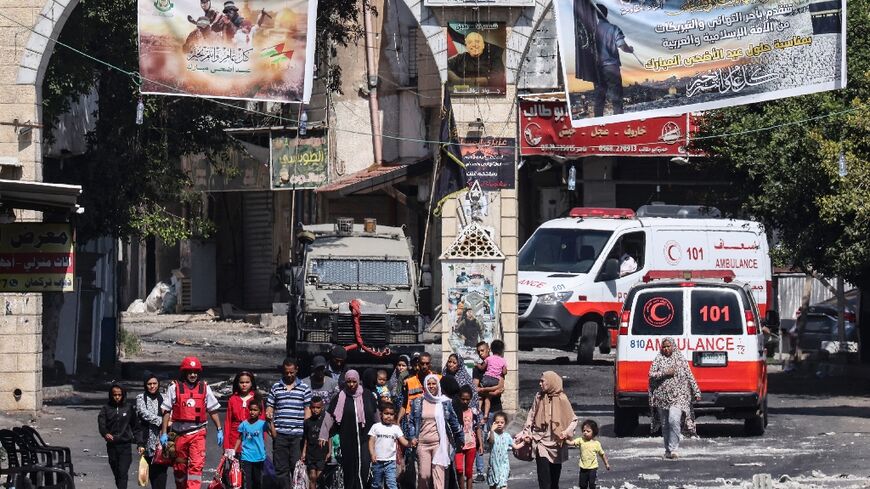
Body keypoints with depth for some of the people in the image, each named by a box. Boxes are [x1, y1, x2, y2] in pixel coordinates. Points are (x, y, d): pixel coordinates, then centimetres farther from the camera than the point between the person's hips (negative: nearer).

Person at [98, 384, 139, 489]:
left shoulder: (129, 408, 3)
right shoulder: (106, 409, 3)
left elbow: (135, 427, 8)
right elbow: (101, 424, -9)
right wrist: (105, 434, -30)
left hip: (125, 446, -2)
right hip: (112, 445, 2)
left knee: (123, 473, -13)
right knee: (116, 473, 12)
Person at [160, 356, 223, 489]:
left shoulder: (204, 387, 6)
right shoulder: (174, 388, 1)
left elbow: (213, 411, 11)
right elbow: (166, 412, 2)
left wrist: (219, 430, 7)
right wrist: (164, 433, -2)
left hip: (198, 433, 0)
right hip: (179, 432, 0)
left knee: (197, 465, -15)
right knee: (180, 465, 10)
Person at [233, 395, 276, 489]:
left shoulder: (262, 424, -5)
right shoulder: (244, 424, 0)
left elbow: (274, 435, -15)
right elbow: (239, 439, 10)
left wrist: (271, 422, -22)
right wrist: (234, 451, 4)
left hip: (259, 457, 0)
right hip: (246, 457, 0)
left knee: (258, 480, 12)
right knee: (247, 481, -5)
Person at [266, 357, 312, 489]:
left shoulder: (304, 388, 8)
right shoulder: (276, 388, 12)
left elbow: (307, 410, 7)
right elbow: (269, 406, 14)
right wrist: (268, 415, -10)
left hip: (297, 434, -2)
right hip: (280, 434, 2)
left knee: (297, 467, -4)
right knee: (281, 468, 2)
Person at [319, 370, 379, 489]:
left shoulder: (367, 395, 1)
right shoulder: (341, 397, -1)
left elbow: (376, 415, 11)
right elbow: (329, 416, -2)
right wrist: (323, 435, -7)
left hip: (365, 438, 0)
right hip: (348, 440, 0)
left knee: (364, 465, -13)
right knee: (349, 468, 5)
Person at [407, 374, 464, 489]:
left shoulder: (445, 403, 6)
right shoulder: (418, 403, 9)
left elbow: (454, 422, 10)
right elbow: (412, 422, 12)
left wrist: (460, 439, 14)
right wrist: (412, 437, -1)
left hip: (439, 443, -2)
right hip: (423, 443, 2)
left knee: (439, 473, -11)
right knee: (423, 475, -1)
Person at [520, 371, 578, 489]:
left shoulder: (561, 400, -6)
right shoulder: (539, 397, 3)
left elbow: (573, 420, 0)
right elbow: (531, 416, 10)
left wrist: (566, 433, -16)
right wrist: (527, 433, 0)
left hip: (556, 443, -1)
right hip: (541, 442, 1)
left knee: (555, 476, 8)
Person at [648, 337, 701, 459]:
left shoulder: (681, 360, 6)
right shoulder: (658, 360, 8)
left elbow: (690, 376, 9)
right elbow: (651, 375, 0)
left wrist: (696, 392, 8)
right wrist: (665, 373, -13)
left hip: (678, 396, -2)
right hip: (662, 397, 2)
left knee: (674, 420, -20)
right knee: (665, 425, 8)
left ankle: (673, 449, -18)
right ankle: (668, 449, 20)